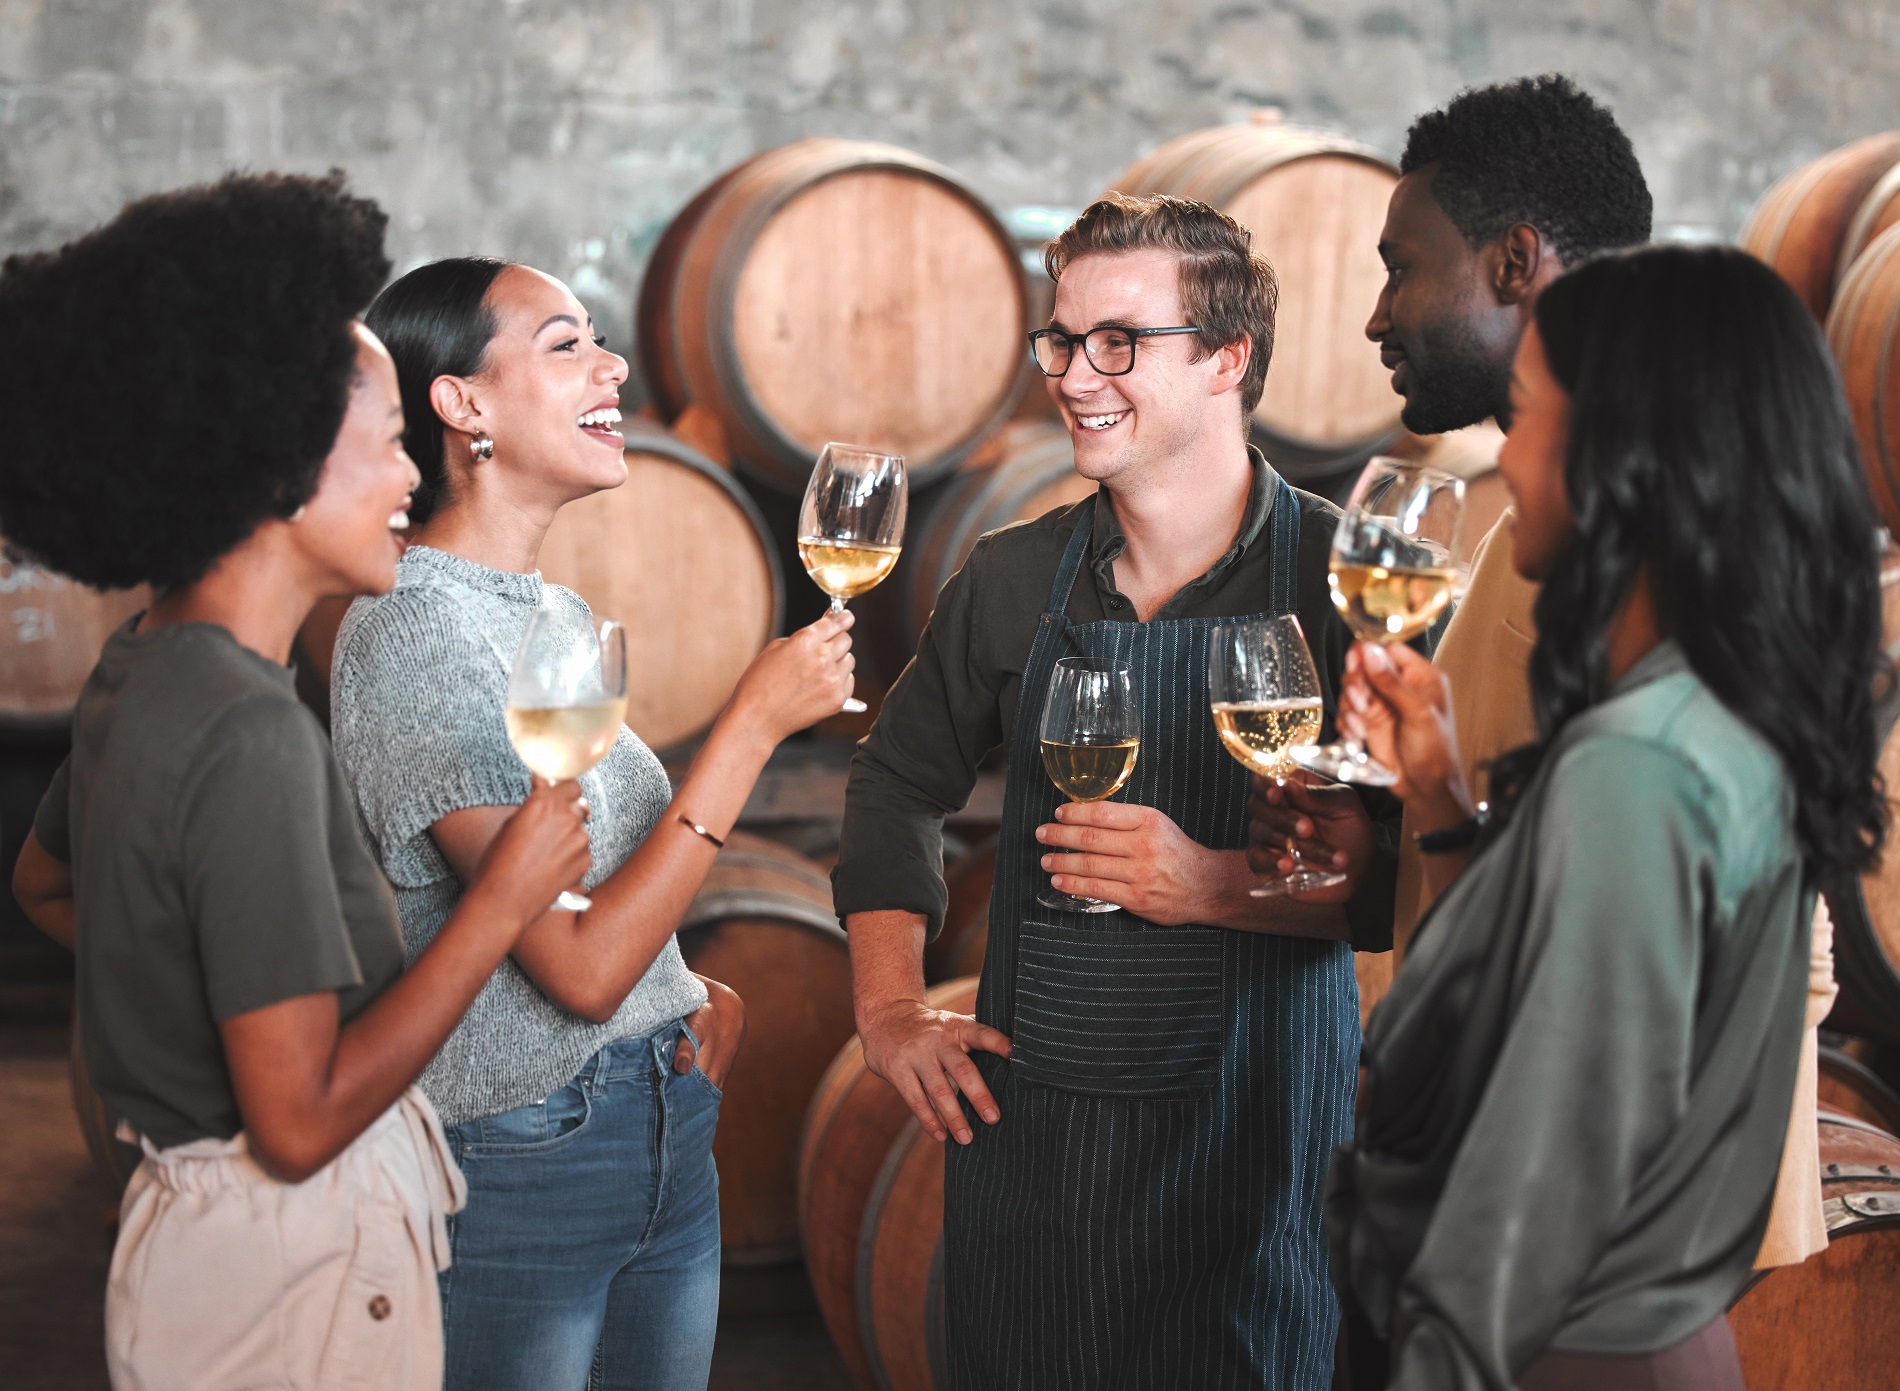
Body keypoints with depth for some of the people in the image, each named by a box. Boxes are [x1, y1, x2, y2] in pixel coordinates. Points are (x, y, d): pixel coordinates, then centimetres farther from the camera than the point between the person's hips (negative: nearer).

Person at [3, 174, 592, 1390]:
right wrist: (504, 900, -19)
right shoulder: (248, 737, -26)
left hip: (199, 1212, 9)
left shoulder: (144, 672, 4)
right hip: (291, 1270, -9)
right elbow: (301, 1120, -26)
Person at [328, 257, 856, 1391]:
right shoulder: (409, 629, -18)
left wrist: (702, 998, 1)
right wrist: (756, 720, -20)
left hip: (668, 1133, 8)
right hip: (518, 1160, -8)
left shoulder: (562, 614, 9)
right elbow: (581, 965, -24)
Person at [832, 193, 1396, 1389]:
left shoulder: (1340, 578, -7)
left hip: (1251, 1133, -3)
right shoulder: (1012, 581, 5)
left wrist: (1220, 884, -23)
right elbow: (899, 784, 18)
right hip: (1024, 1115, 4)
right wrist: (889, 1007, 7)